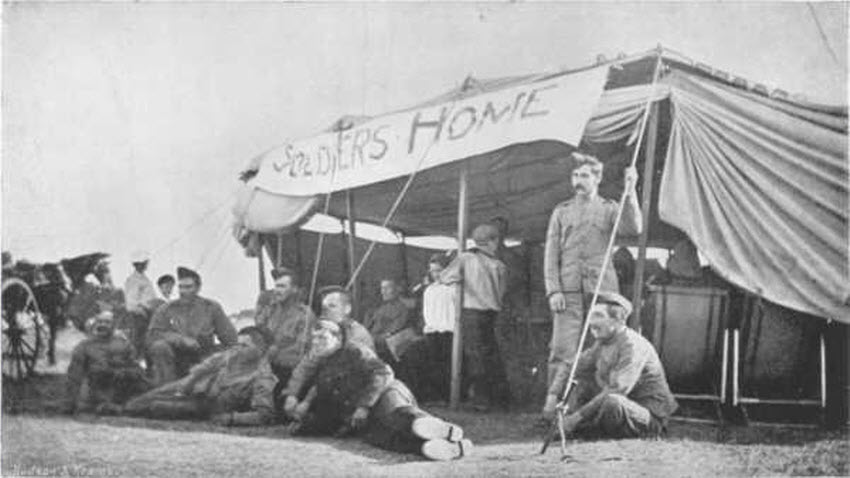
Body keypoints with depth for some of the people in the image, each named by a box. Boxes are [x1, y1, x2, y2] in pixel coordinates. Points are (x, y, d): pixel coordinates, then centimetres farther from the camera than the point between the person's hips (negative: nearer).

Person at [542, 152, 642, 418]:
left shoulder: (609, 209, 11)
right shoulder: (561, 212, 14)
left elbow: (633, 228, -9)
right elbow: (551, 254, 9)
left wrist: (630, 192, -18)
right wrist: (553, 291, -3)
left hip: (602, 289, 0)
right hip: (569, 291, 0)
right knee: (563, 350, -9)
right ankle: (553, 403, -6)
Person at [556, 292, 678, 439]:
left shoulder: (633, 345, -23)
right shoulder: (602, 343, 5)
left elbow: (617, 390, -30)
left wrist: (578, 416, -30)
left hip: (651, 418, -9)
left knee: (612, 402, -38)